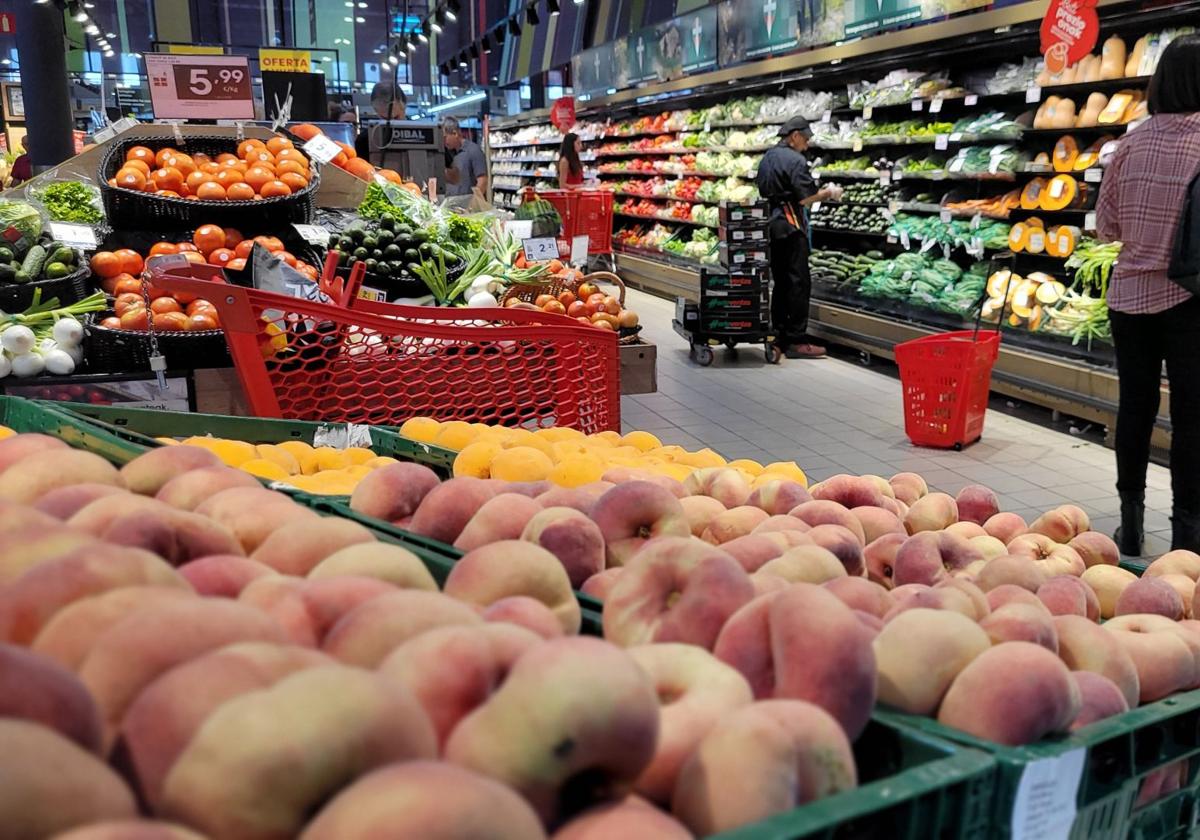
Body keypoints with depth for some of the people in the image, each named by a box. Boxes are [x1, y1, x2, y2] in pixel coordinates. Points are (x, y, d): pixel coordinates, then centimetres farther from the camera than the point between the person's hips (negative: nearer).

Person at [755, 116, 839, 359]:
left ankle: (779, 336, 17)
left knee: (780, 282, 13)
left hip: (770, 224, 9)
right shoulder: (795, 160, -12)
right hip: (789, 225, -9)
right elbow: (806, 198, -17)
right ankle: (796, 341, -7)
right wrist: (828, 193, -1)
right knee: (799, 283, -6)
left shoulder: (767, 157, 15)